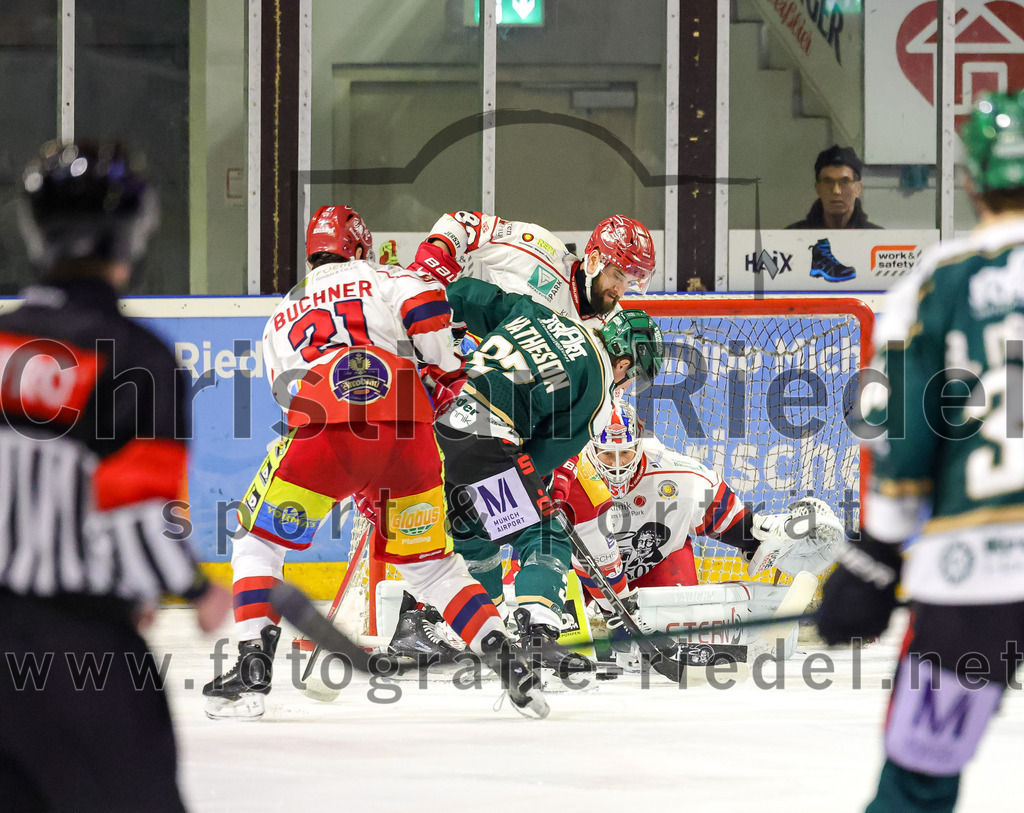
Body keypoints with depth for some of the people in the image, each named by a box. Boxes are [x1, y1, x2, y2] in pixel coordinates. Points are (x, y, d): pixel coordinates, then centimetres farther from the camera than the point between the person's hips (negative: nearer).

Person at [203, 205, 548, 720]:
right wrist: (448, 374, 15)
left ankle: (253, 668, 0)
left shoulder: (279, 320, 34)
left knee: (258, 543, 16)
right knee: (428, 562, 19)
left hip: (322, 427, -1)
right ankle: (506, 661, 6)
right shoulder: (386, 279, 25)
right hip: (408, 432, 1)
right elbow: (426, 306, 2)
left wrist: (363, 490, 39)